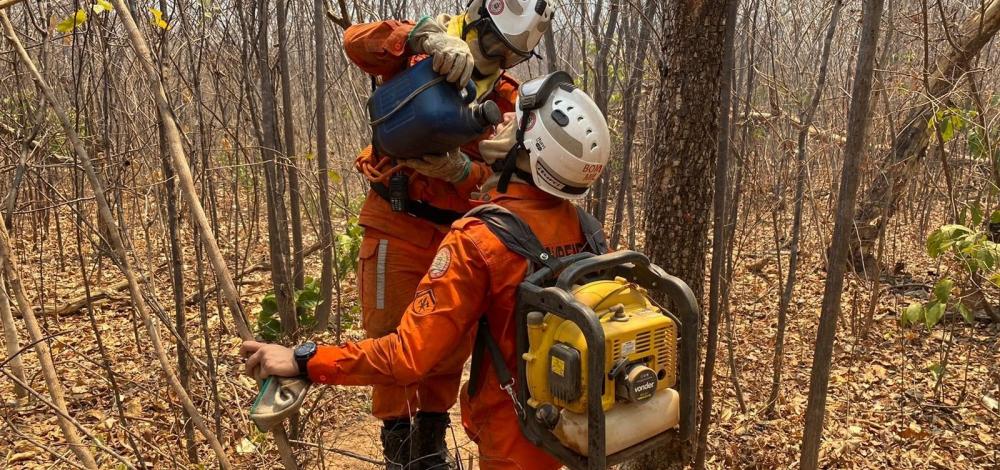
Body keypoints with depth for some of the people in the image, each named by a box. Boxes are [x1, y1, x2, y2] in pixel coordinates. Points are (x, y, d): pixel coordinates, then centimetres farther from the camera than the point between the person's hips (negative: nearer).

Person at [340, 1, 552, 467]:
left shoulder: (507, 100, 2)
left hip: (457, 232, 4)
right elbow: (356, 41, -23)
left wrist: (461, 170, -28)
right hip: (397, 225, -4)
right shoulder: (420, 63, -5)